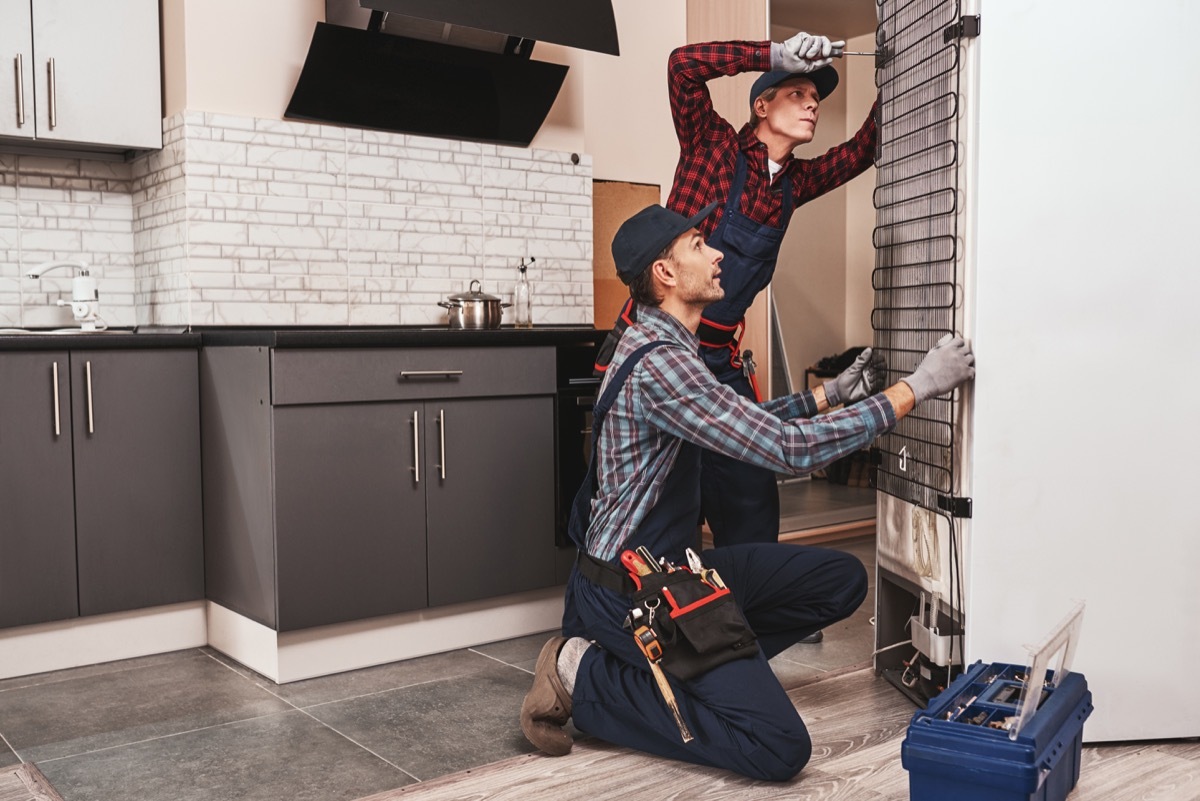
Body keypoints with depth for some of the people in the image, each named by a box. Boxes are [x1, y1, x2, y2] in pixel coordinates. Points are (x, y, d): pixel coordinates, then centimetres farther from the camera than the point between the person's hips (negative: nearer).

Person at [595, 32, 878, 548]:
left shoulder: (794, 182, 14)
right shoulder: (715, 147, -3)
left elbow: (860, 151, 24)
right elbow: (684, 65, -16)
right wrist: (776, 54, -19)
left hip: (720, 360, 6)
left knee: (751, 502, 6)